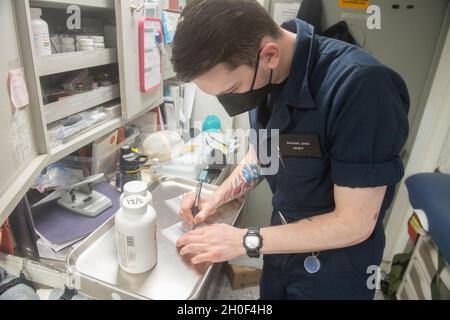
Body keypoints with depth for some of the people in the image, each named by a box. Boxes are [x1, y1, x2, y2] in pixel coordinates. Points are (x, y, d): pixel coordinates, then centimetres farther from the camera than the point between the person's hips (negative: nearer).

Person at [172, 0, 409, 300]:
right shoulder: (262, 77, -9)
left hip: (334, 269, -5)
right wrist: (217, 198, -7)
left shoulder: (361, 87, -31)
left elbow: (354, 224, -26)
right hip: (286, 242, 6)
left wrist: (246, 241, -22)